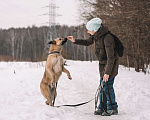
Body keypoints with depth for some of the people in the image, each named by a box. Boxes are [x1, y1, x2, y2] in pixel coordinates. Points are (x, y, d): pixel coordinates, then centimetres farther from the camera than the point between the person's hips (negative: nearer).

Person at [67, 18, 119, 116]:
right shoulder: (95, 35, -3)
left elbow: (111, 57, -28)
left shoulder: (107, 38, -29)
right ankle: (103, 108, 18)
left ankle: (112, 109, 2)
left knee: (107, 85, -9)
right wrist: (75, 41, 5)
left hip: (111, 63, -8)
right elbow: (87, 42, 19)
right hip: (103, 63, 8)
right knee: (103, 85, 10)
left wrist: (107, 72, -29)